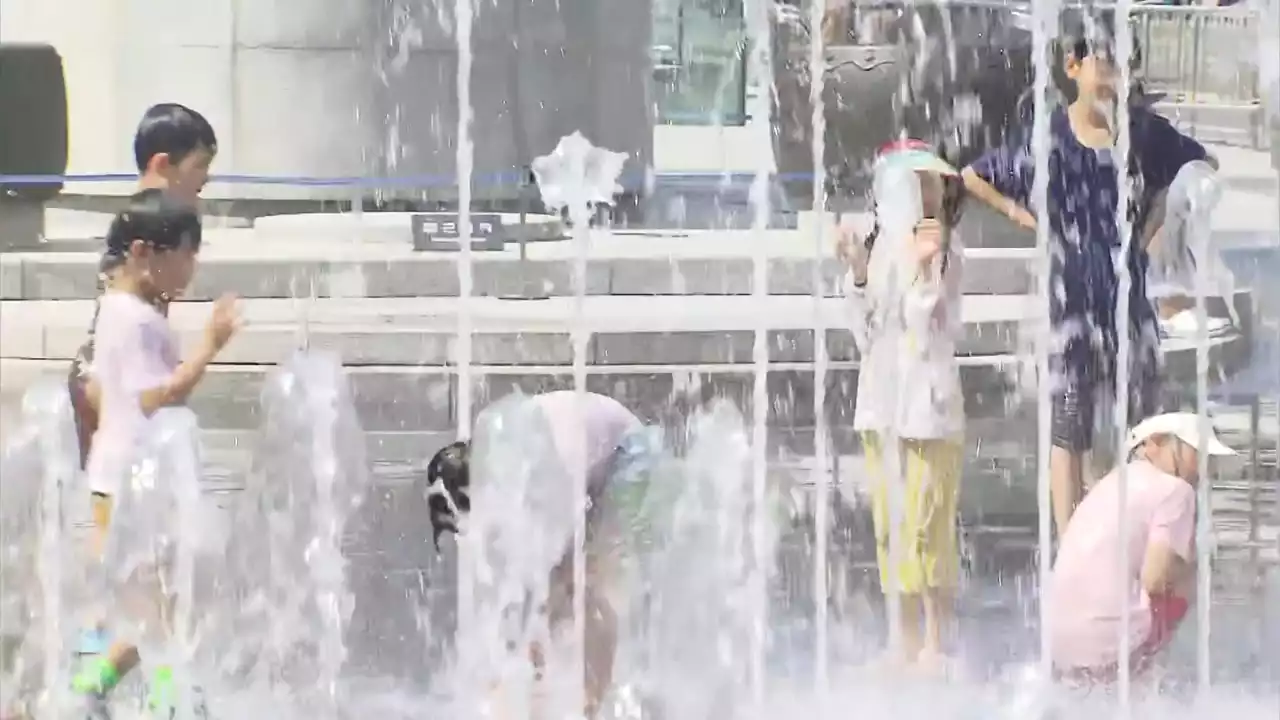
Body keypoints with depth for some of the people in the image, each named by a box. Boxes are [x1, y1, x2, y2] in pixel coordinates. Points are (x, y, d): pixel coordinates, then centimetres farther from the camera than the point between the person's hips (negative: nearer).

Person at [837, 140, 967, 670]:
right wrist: (859, 274, 3)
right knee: (890, 528, 9)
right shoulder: (883, 246, 13)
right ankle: (909, 642, 16)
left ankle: (935, 645, -6)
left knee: (928, 527, -9)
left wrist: (925, 268, -23)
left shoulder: (943, 249, -6)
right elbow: (867, 337, 15)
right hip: (882, 402, 7)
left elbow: (932, 330, -13)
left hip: (927, 402, -7)